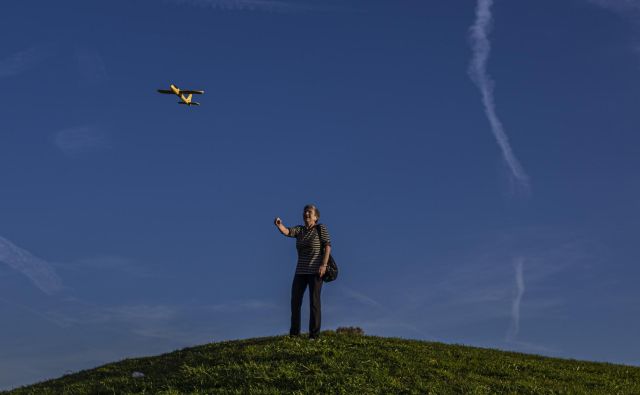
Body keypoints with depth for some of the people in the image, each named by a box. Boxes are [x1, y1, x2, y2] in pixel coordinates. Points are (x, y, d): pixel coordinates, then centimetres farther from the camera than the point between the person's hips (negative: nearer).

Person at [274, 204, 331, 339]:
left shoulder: (321, 228, -2)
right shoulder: (299, 229, 9)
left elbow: (328, 246, -9)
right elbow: (286, 231, -8)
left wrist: (324, 264, -20)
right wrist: (279, 224, -30)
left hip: (315, 271, -5)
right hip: (301, 271, 5)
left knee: (314, 302, -7)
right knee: (295, 301, 1)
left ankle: (314, 335, -4)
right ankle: (294, 333, 11)